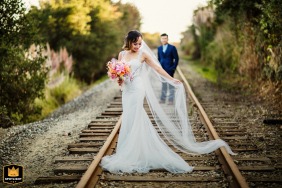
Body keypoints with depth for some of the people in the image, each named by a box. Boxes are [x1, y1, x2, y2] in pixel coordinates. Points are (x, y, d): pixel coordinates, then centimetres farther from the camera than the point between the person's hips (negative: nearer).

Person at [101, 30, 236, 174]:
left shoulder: (143, 54, -3)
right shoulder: (122, 54, 9)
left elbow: (157, 68, 0)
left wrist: (172, 79, -3)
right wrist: (119, 80, -7)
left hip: (137, 91, -5)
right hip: (127, 91, 5)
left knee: (131, 123, -6)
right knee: (129, 123, 8)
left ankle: (129, 157, 2)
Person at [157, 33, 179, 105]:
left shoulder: (172, 48, -4)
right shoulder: (159, 48, 10)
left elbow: (176, 58, -4)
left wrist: (174, 67, -10)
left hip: (169, 69, -4)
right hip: (162, 69, 4)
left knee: (171, 85, 1)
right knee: (163, 84, 11)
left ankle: (171, 99, 7)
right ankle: (163, 99, 17)